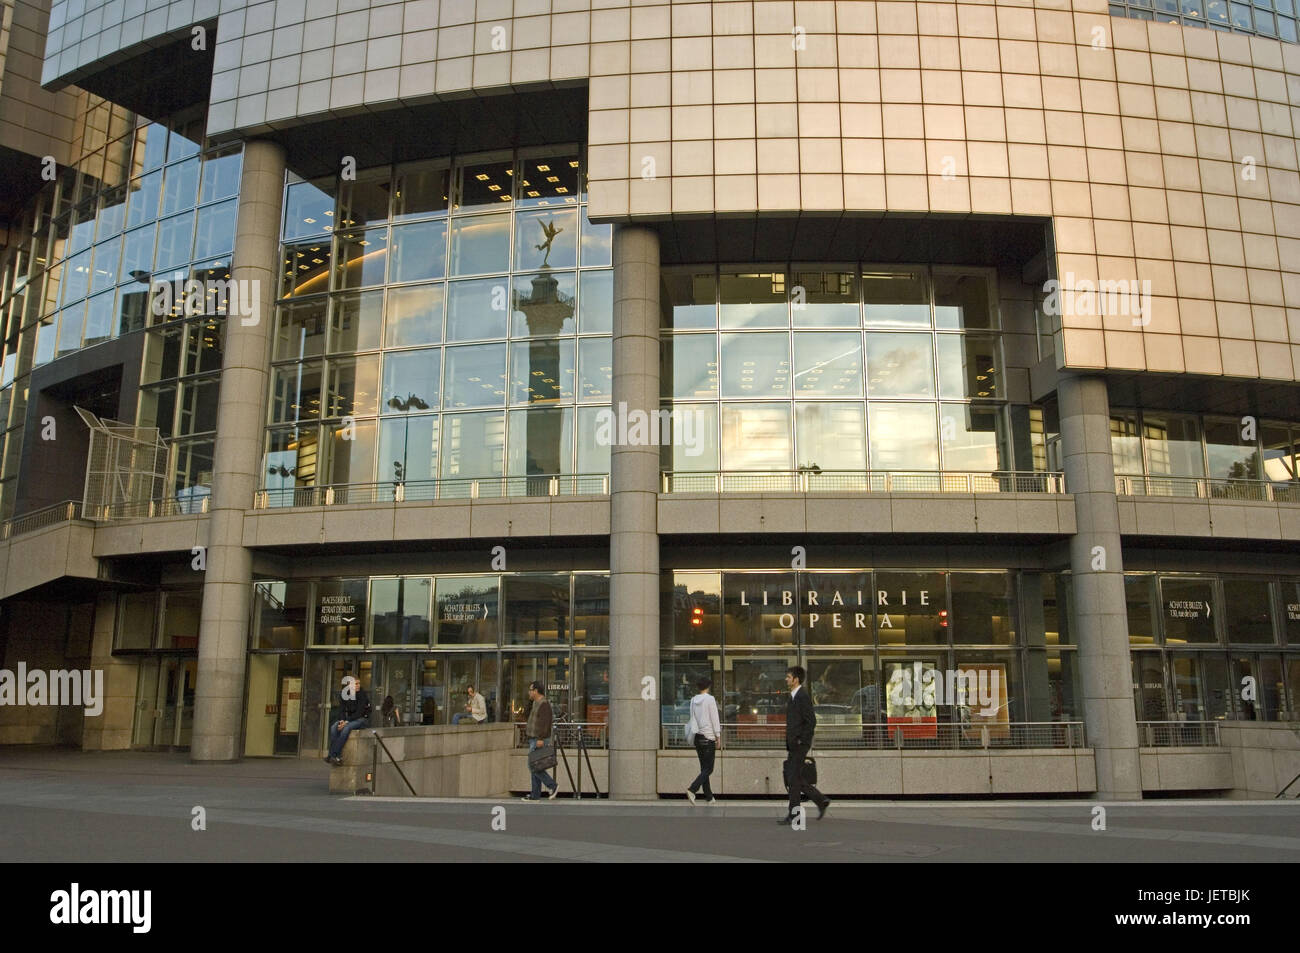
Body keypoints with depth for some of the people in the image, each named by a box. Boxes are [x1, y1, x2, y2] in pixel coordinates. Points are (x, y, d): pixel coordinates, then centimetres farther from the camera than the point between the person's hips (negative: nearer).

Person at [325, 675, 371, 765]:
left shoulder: (362, 694, -15)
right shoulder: (343, 694, 1)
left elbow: (359, 712, -19)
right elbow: (342, 710, 3)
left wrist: (347, 722, -25)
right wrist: (342, 720, -17)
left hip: (362, 719, -6)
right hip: (349, 718, 6)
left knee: (346, 728, -33)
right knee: (333, 727, -21)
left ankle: (332, 755, -28)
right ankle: (338, 756, -27)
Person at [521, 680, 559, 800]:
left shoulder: (544, 704, -15)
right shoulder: (536, 703, 17)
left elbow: (545, 723, -23)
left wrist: (540, 739, -27)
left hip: (539, 741, -10)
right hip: (534, 740, 10)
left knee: (533, 766, -9)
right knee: (535, 767, 9)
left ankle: (553, 785, -4)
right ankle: (535, 795, 11)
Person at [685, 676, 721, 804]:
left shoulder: (693, 700, 7)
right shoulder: (710, 699, -10)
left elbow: (692, 719, 12)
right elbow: (714, 719, -10)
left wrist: (693, 740, 18)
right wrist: (718, 736, -3)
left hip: (697, 737, 6)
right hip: (708, 737, -6)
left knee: (704, 768, 12)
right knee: (708, 769, -3)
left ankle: (709, 797, 15)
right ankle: (692, 789, -19)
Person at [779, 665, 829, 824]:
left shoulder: (803, 696, -12)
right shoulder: (792, 698, 17)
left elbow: (811, 721, -18)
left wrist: (800, 741, -17)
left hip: (800, 745, -9)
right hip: (793, 746, 9)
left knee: (794, 778, -5)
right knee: (792, 778, 11)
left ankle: (793, 815, 2)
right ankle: (821, 801, 20)